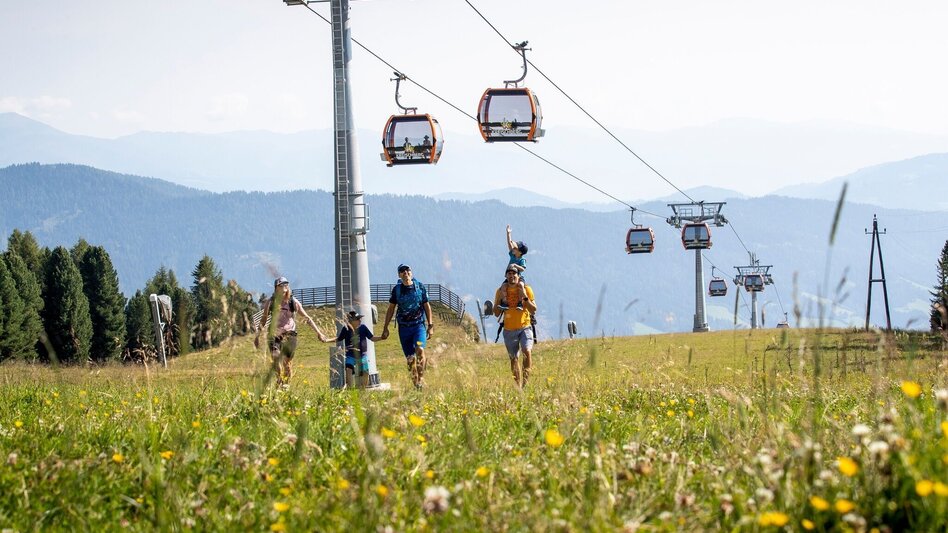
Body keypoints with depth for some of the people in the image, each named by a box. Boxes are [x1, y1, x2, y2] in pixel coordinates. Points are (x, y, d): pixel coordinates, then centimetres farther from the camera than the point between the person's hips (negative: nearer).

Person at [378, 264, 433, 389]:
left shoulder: (420, 287, 0)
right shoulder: (396, 289, 2)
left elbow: (427, 306, 7)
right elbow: (391, 309, 10)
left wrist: (430, 325, 4)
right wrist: (385, 328, 8)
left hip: (419, 325, -2)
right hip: (404, 327, 2)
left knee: (420, 349, -25)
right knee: (410, 358, 1)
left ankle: (421, 378, -16)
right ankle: (415, 383, 14)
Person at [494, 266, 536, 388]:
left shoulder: (526, 289, -2)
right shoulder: (501, 291, 2)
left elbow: (533, 310, -5)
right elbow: (496, 313, 5)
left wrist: (525, 297, -17)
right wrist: (500, 299, -9)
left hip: (524, 328, -2)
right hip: (509, 331, 2)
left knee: (527, 351, -25)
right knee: (514, 359, 6)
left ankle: (526, 378, -16)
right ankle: (518, 386, 14)